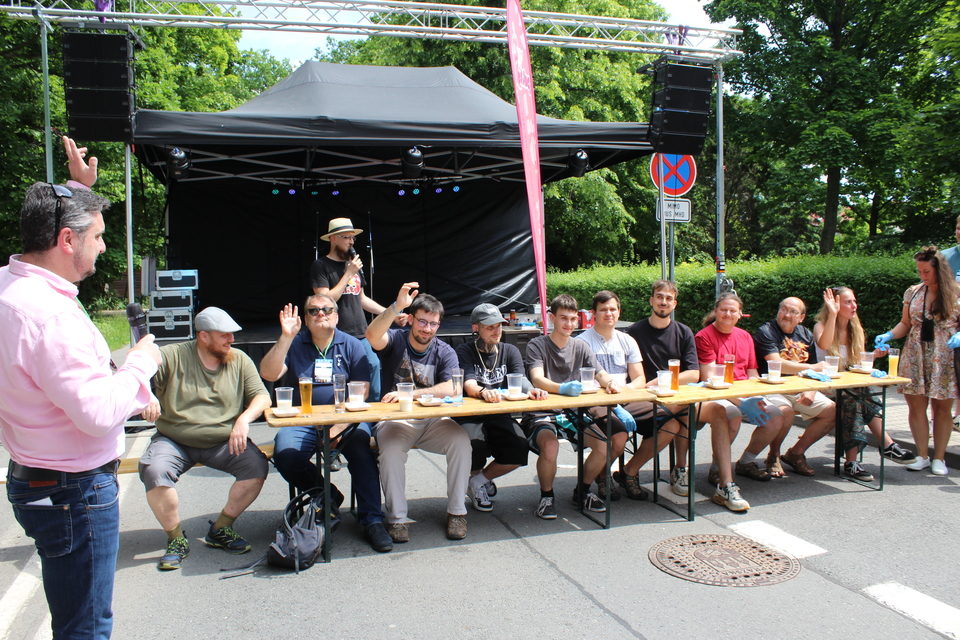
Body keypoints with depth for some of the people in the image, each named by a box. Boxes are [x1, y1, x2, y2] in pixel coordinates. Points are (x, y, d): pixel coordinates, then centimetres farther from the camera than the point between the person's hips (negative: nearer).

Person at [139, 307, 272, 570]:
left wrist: (244, 419, -22)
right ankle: (176, 539, -8)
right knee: (153, 470, -30)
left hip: (223, 442, 2)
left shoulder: (240, 360, 3)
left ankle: (221, 529, -3)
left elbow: (262, 397, -2)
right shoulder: (172, 356, -5)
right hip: (173, 441, -2)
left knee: (257, 465, -22)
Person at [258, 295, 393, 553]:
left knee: (361, 448, -31)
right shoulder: (294, 343, 9)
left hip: (346, 419, -1)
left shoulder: (350, 345, 8)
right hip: (301, 422, 1)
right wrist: (286, 337, -16)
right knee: (285, 456, -27)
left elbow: (361, 390, 0)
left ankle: (372, 521, -23)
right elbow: (268, 374, -7)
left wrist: (339, 426, -13)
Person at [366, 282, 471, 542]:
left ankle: (456, 511, -9)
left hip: (433, 421, 2)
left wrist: (410, 393, -25)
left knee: (461, 440, -25)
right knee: (391, 446, -33)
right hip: (396, 419, -2)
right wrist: (397, 307, -39)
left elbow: (448, 389, -13)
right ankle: (396, 516, -16)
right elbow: (372, 335, -25)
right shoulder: (396, 340, -1)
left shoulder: (444, 352, 3)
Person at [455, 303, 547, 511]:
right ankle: (477, 477, 4)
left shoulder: (510, 351, 11)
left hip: (500, 416, 3)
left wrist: (530, 390, -31)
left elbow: (520, 379, -6)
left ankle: (480, 480, 3)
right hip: (470, 416, -3)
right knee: (476, 445, -34)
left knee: (519, 448, -25)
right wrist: (483, 392, -42)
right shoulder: (465, 351, -1)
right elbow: (469, 385, -18)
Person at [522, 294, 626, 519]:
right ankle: (546, 496, -5)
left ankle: (583, 492, 9)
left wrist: (611, 382, -24)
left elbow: (600, 374, 2)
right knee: (550, 445, -35)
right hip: (542, 415, -5)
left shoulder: (581, 347, 11)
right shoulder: (537, 345, -5)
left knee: (604, 444, -18)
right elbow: (537, 379, -22)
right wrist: (562, 388, -43)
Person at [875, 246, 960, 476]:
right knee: (916, 405, 0)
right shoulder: (913, 293, 7)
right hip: (915, 357, 3)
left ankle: (939, 458, 14)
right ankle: (922, 456, 12)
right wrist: (888, 336, -4)